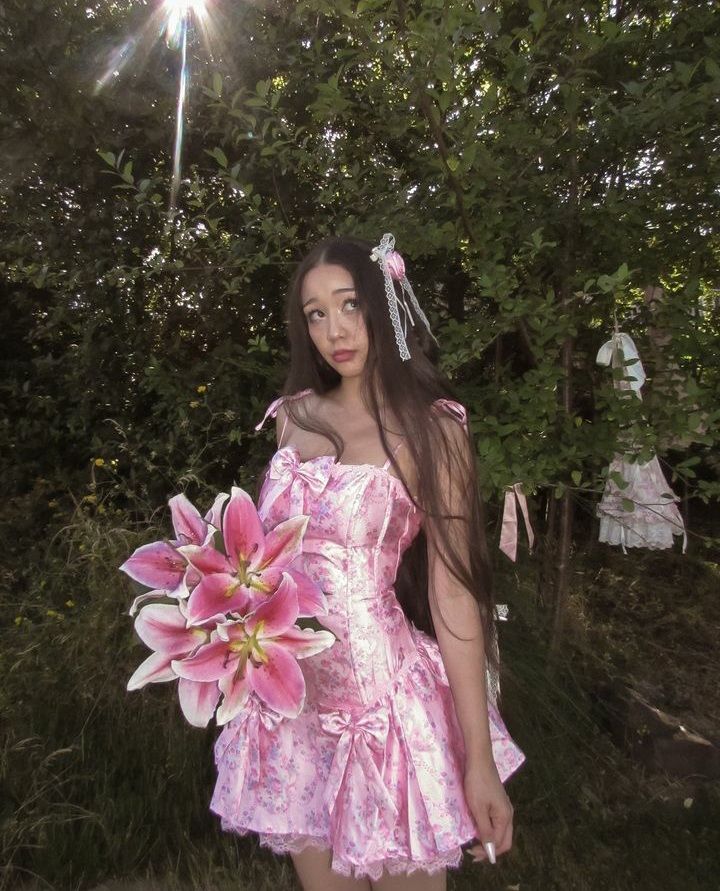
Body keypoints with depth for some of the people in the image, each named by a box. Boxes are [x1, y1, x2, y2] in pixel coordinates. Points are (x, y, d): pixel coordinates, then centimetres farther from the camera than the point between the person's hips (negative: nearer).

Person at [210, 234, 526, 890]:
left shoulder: (431, 428, -10)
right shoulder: (295, 415, 3)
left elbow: (453, 592, -12)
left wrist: (479, 758, -11)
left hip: (382, 695, -4)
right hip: (291, 695, 5)